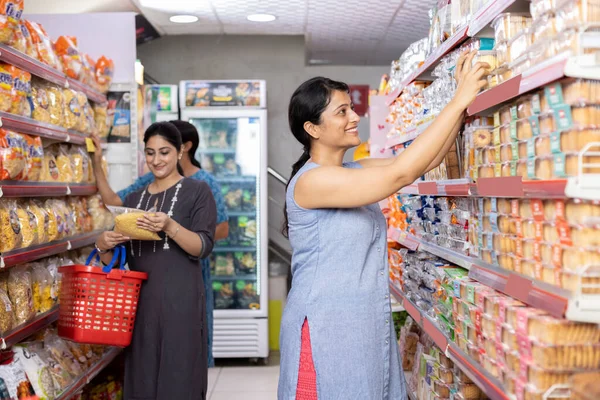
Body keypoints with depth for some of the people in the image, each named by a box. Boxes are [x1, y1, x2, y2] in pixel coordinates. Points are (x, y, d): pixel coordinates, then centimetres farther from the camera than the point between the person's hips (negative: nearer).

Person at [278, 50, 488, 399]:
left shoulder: (355, 172, 8)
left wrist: (463, 102, -6)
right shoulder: (311, 180, -18)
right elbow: (401, 174, -24)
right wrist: (459, 101, -21)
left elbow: (426, 161, 5)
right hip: (326, 331, -8)